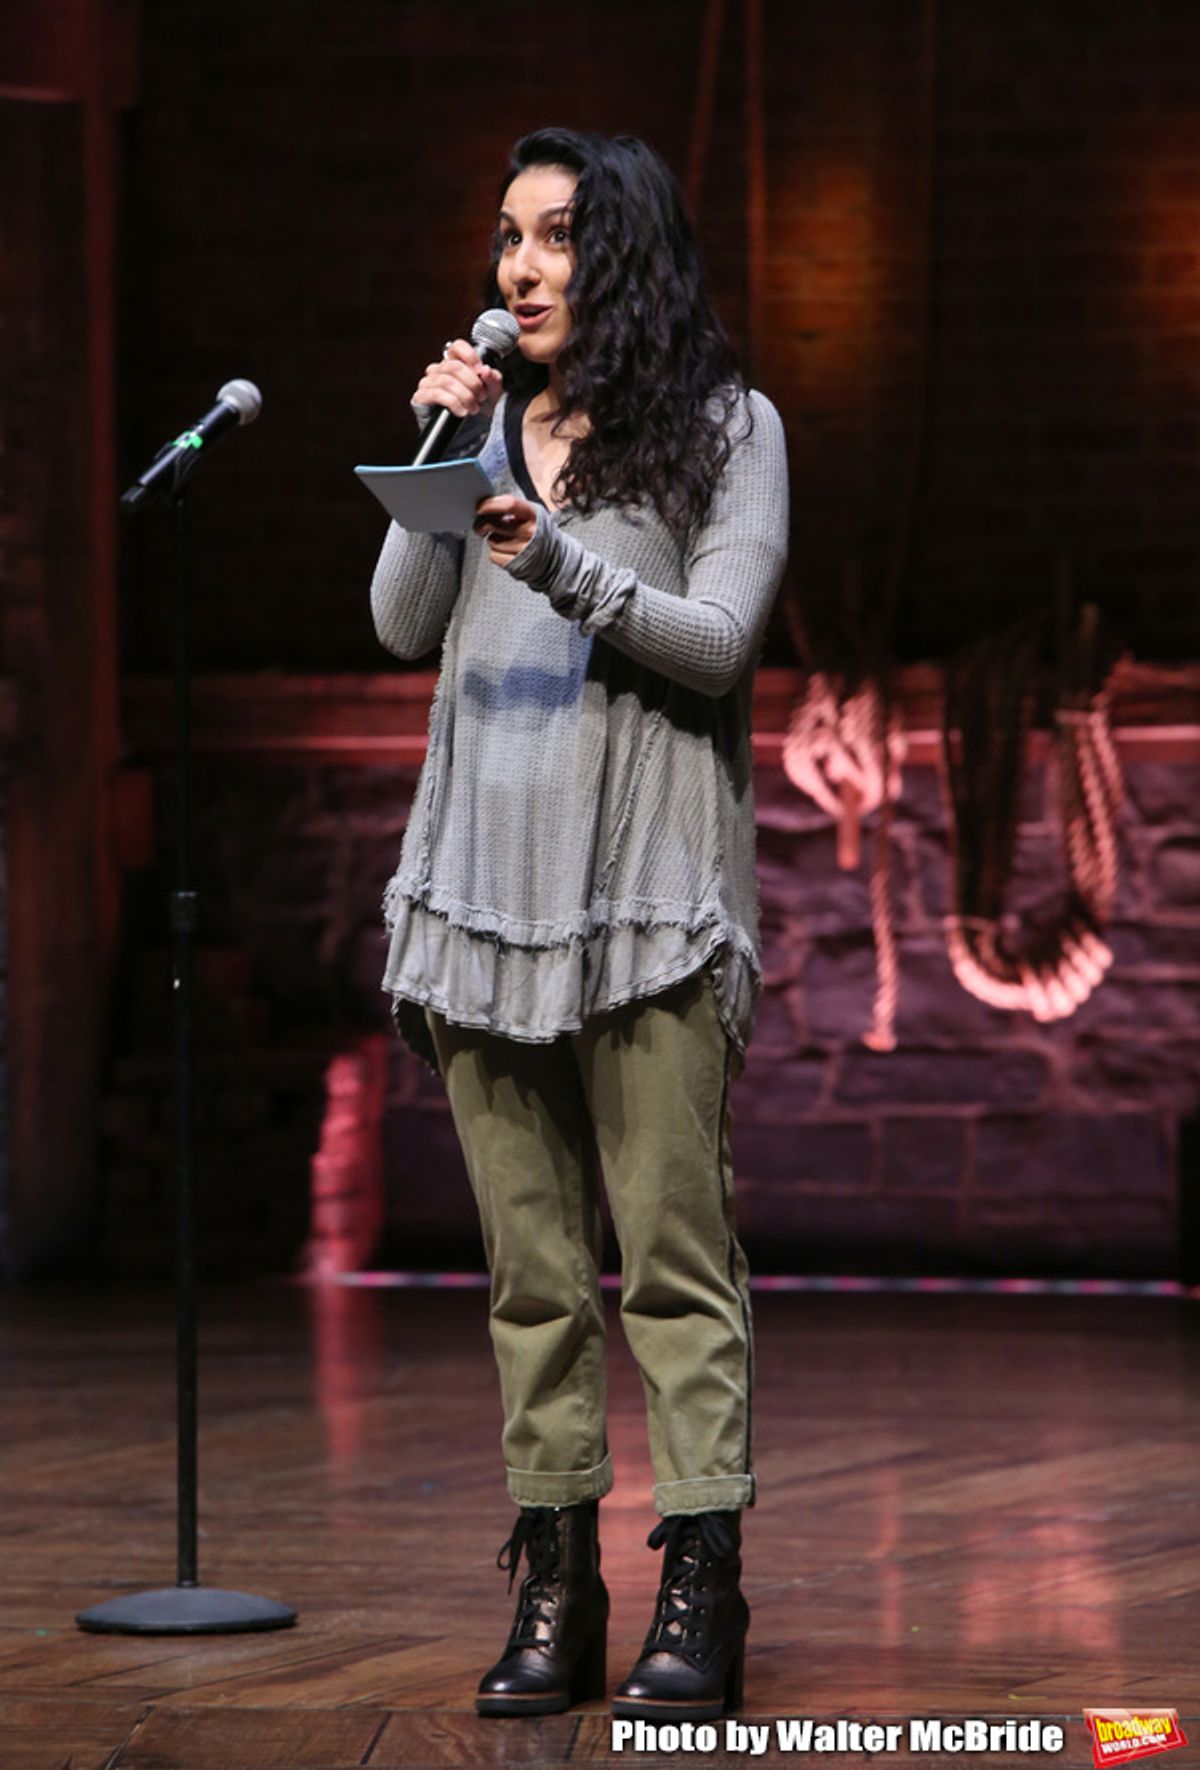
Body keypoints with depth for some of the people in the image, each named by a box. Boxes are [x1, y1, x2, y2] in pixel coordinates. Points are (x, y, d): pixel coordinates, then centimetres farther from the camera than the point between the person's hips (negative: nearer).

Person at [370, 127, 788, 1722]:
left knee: (674, 1250, -7)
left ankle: (700, 1593, -6)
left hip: (648, 880, -5)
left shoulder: (726, 426, 4)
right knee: (531, 1263, 4)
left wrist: (564, 568, -20)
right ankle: (554, 1591, 7)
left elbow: (718, 638, -7)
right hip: (486, 872, 5)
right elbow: (402, 625, 9)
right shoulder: (488, 418, 17)